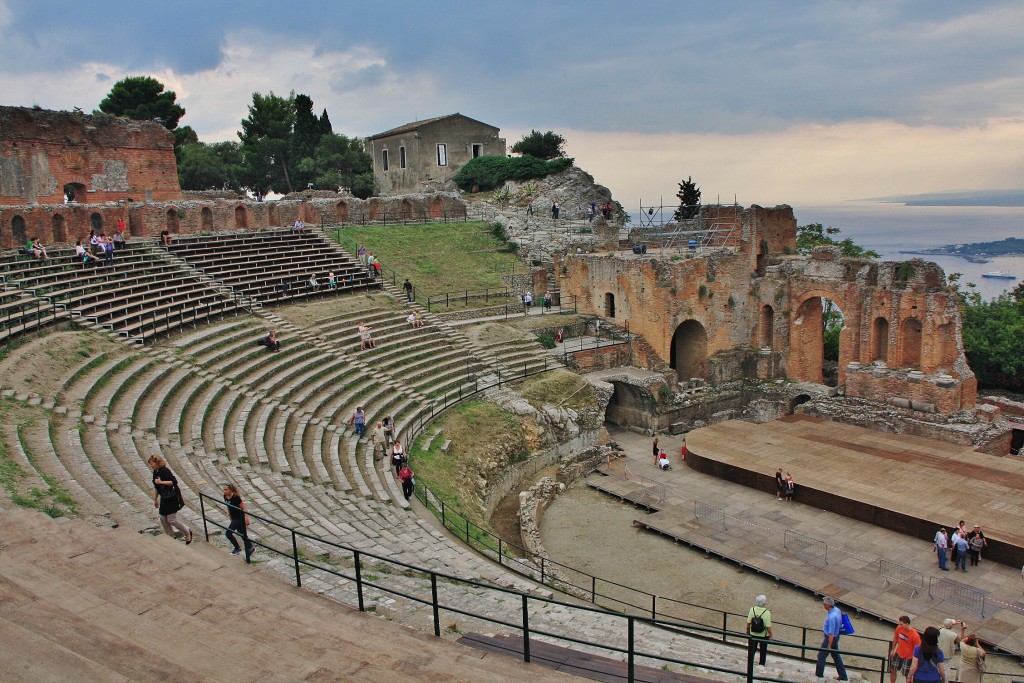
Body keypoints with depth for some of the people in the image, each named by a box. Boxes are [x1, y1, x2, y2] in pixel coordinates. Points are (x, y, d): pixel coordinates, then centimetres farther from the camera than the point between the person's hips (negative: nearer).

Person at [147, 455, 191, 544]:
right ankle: (171, 538, 22)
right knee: (163, 519, 9)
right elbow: (156, 488, 19)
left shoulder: (165, 471, -18)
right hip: (164, 499, 9)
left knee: (171, 520, -6)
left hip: (172, 498, -9)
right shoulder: (155, 472, 9)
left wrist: (162, 482, -28)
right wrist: (155, 500, 21)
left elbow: (174, 482, -22)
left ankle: (187, 532, 12)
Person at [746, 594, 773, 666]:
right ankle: (762, 664, 36)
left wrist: (747, 630, 10)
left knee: (751, 650, 20)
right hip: (764, 635, -2)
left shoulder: (752, 609, -17)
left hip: (753, 634, 2)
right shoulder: (767, 612, -26)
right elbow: (768, 626, -21)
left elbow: (748, 622, -8)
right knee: (763, 650, 22)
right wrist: (770, 634, -5)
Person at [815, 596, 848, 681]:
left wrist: (829, 646, -19)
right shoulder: (837, 609, -7)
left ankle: (819, 675, 22)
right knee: (836, 656, 21)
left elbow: (831, 633, -28)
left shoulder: (831, 617, -35)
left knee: (821, 656, 8)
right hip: (836, 636, 9)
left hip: (830, 638, -9)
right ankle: (843, 676, 32)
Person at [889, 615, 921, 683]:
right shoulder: (899, 628, -14)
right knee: (892, 670, 14)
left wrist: (914, 661, -12)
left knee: (908, 675, 3)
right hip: (898, 654, 5)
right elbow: (895, 638, 5)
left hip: (908, 657, -5)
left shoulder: (915, 636, -28)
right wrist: (893, 650, 12)